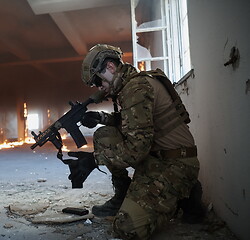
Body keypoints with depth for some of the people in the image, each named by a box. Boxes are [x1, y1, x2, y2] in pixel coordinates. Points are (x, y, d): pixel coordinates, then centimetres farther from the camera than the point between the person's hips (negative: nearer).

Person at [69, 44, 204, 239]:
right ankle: (123, 196, 10)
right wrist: (101, 117, 3)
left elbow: (136, 149, -25)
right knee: (103, 135, 0)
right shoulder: (128, 85, 11)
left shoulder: (137, 88, -20)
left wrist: (94, 157, -11)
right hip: (154, 155, 10)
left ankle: (180, 195, 5)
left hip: (174, 164, -9)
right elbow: (128, 121, 22)